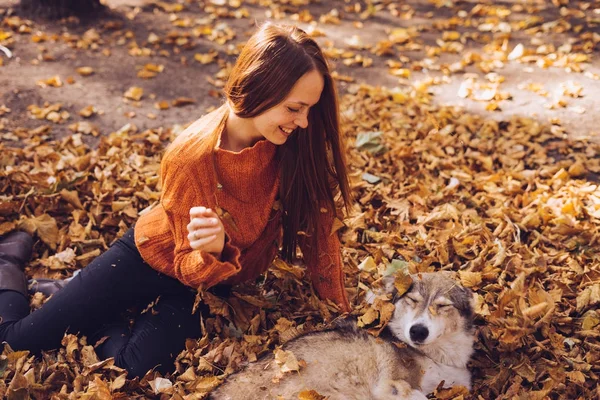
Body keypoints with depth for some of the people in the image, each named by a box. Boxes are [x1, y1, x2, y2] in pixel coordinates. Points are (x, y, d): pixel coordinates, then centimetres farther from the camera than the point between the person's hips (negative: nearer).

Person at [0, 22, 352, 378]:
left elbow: (318, 230, -11)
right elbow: (190, 268, -23)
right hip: (159, 256, -3)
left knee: (139, 368, -19)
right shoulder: (192, 157, -31)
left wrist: (340, 315, -11)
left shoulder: (298, 142, -23)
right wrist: (212, 251, -46)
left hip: (219, 278, 3)